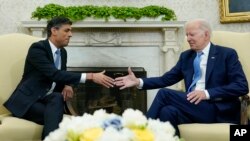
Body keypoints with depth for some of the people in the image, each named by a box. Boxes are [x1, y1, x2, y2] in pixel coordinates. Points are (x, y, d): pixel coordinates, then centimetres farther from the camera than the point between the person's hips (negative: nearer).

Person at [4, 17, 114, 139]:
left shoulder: (63, 52, 9)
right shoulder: (37, 48, -16)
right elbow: (54, 74, -29)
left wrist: (67, 86, -8)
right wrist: (90, 76, -34)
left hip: (48, 99, 6)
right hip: (27, 100, -6)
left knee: (57, 98, -31)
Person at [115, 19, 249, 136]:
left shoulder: (227, 54, 2)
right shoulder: (186, 56, 17)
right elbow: (166, 79, 13)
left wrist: (207, 93, -19)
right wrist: (138, 82, -2)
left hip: (217, 110, -4)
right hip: (192, 105, 5)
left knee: (164, 93, -22)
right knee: (167, 111, -31)